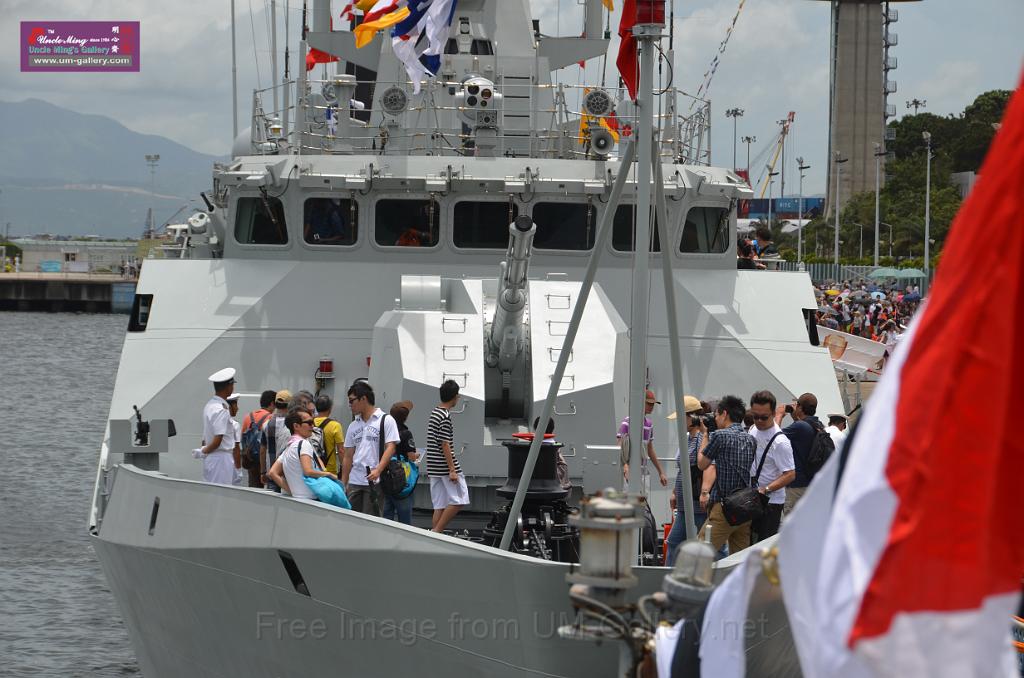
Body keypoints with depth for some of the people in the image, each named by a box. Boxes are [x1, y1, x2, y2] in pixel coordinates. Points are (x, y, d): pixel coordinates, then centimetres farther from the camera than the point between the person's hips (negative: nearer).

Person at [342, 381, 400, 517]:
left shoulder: (385, 420, -1)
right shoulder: (353, 426, 18)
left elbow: (390, 448, -10)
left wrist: (378, 470, -24)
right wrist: (343, 484, 14)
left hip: (375, 481, -6)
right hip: (354, 482, 6)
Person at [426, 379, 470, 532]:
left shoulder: (434, 413, 13)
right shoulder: (445, 416, -15)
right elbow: (445, 445, -19)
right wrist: (452, 470, -18)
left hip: (434, 468, 9)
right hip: (445, 466, -9)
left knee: (439, 506, 9)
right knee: (459, 500, -3)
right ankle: (437, 531, -7)